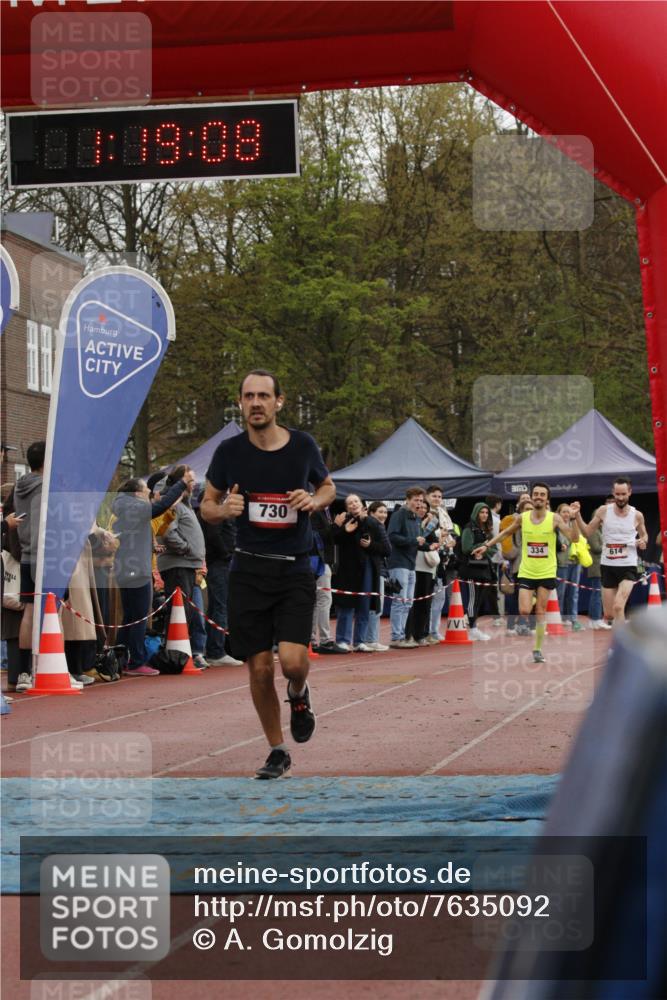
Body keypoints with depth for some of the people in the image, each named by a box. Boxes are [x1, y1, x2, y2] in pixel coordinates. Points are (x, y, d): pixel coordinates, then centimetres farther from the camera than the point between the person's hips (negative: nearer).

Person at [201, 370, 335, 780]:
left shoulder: (303, 446, -1)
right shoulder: (229, 451, -1)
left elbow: (328, 487, 17)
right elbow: (207, 506, 10)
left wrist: (314, 500, -6)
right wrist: (224, 510, -13)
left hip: (296, 569, -1)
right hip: (249, 570, 1)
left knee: (293, 660, -16)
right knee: (260, 669, 1)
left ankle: (299, 695, 21)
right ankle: (277, 751, 20)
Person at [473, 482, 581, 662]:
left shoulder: (554, 518, -7)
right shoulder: (522, 518, -2)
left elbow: (574, 538, -13)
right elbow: (505, 533, 15)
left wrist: (574, 517, -25)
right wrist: (487, 545, 12)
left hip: (547, 573, -1)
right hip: (526, 572, 1)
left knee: (540, 613, 2)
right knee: (524, 611, -11)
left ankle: (537, 649, 13)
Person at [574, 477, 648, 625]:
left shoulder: (637, 515, -3)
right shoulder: (603, 511, -1)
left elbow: (644, 535, 15)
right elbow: (587, 532, 5)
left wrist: (643, 541, -8)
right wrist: (577, 515, -10)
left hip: (628, 567, -2)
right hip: (607, 566, 3)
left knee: (618, 606, -23)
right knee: (609, 614, 8)